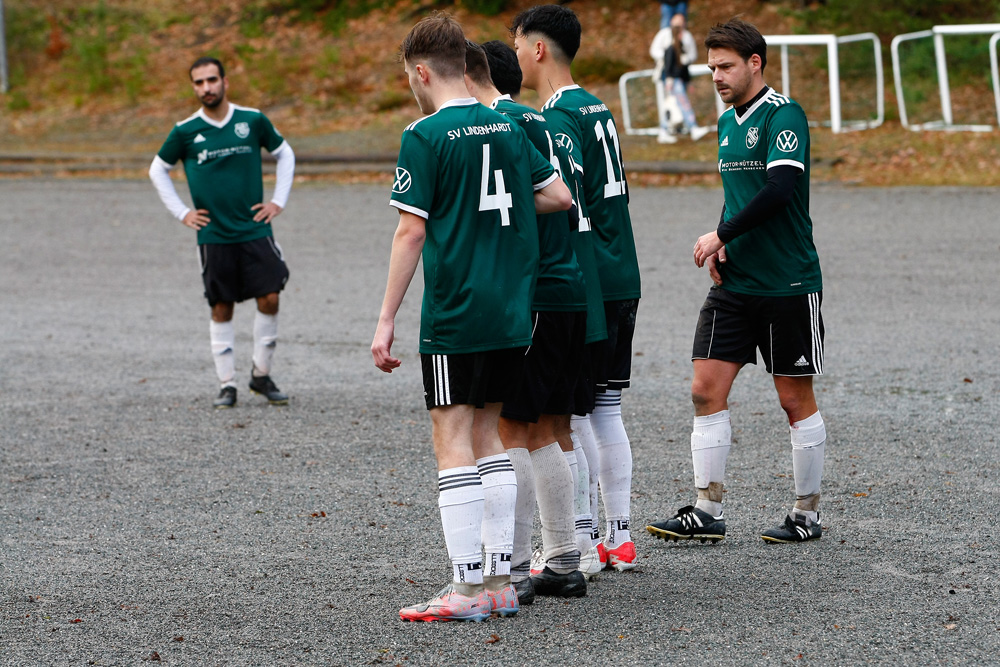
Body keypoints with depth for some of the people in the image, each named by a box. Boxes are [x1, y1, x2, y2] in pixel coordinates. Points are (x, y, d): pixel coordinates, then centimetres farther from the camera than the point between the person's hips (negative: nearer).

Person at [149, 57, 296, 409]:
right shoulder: (185, 131, 0)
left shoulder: (253, 121, 1)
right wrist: (181, 212, 7)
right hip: (213, 235, 0)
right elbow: (158, 170, 14)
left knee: (269, 298, -8)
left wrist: (279, 201, 9)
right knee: (221, 308, 2)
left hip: (255, 230, 0)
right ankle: (227, 384, 10)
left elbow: (285, 154, 16)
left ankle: (261, 374, 8)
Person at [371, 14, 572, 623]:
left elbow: (411, 233, -11)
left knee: (453, 440, -4)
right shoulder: (507, 128, 9)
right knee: (490, 435, 13)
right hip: (513, 314, 6)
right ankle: (500, 580, 12)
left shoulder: (425, 136, -9)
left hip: (454, 315, -6)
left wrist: (386, 320, -7)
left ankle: (466, 589, -7)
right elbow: (560, 195, 10)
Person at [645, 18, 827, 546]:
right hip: (734, 284, 8)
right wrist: (721, 247, 5)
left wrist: (720, 236, -19)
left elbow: (779, 189, -25)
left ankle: (808, 515, 13)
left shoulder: (783, 115, -12)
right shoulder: (729, 122, 14)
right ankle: (707, 512, 1)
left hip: (788, 284, -8)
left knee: (795, 400, 2)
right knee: (706, 390, -1)